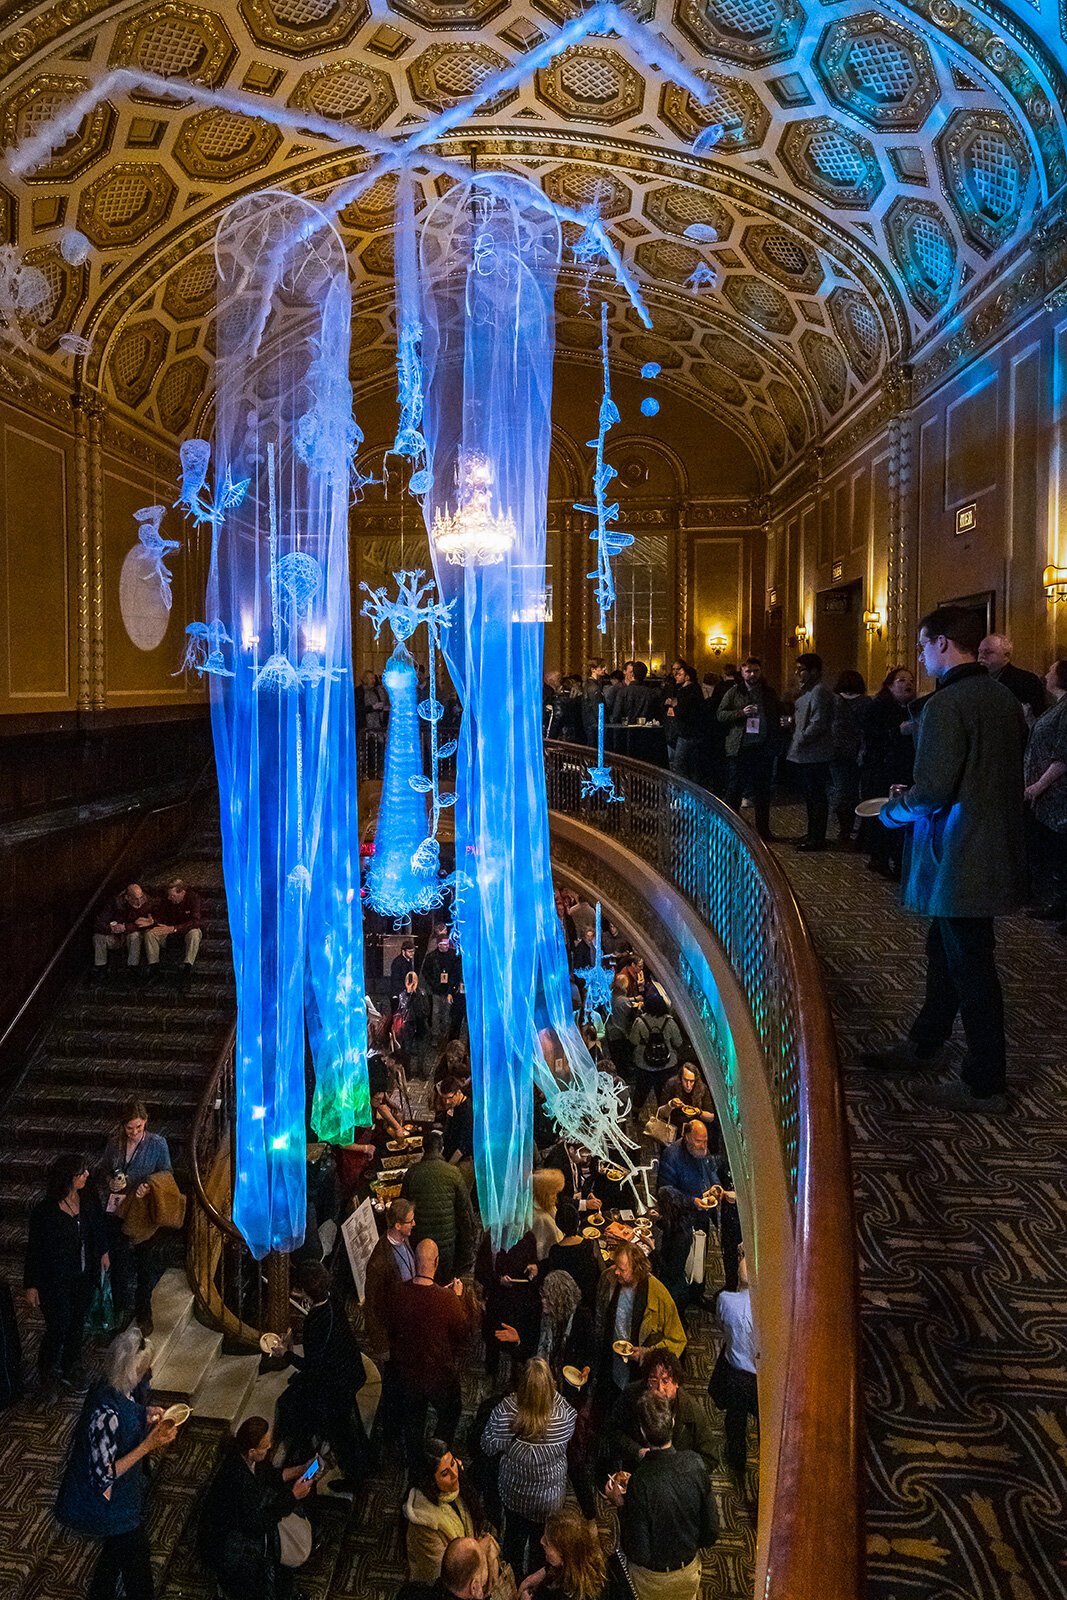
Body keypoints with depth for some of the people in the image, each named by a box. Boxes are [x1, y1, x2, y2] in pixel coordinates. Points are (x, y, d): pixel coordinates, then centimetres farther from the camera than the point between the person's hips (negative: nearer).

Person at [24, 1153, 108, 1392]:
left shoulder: (89, 1200, -11)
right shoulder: (44, 1211, -24)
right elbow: (34, 1249, -14)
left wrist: (103, 1252, 19)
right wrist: (31, 1285, -9)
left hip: (84, 1278, 4)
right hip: (56, 1281, -4)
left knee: (77, 1325, 19)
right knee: (58, 1329, 7)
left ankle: (69, 1367, 43)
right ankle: (45, 1369, 37)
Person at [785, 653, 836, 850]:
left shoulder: (819, 692, -16)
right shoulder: (807, 691, 16)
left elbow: (818, 724, -22)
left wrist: (800, 740, -15)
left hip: (814, 756, -10)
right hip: (804, 755, 10)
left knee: (816, 797, -2)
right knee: (810, 796, 17)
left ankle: (817, 839, 4)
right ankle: (813, 834, 28)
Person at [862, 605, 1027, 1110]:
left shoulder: (947, 705, -19)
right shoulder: (1005, 699, 9)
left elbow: (933, 792, -23)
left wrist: (894, 810, -2)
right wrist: (913, 796, 17)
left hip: (961, 856, -9)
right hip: (996, 848, 9)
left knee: (969, 966, 2)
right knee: (945, 951, 21)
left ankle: (985, 1085, 14)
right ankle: (924, 1045, 36)